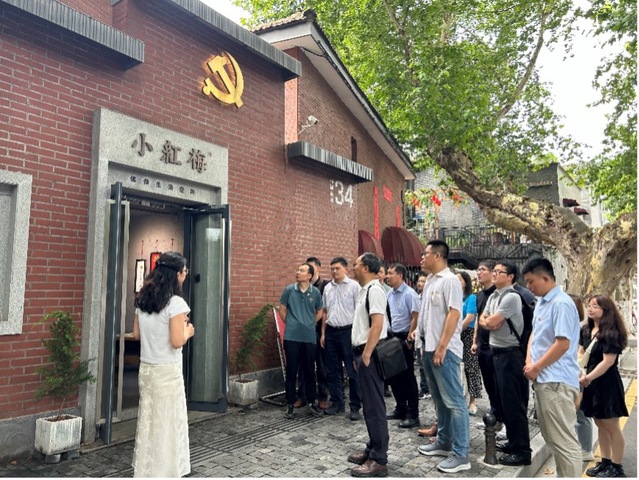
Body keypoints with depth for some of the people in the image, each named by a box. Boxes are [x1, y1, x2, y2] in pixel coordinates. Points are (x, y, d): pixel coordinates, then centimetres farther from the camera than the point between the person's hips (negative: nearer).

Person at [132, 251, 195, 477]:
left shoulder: (142, 299, 5)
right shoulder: (175, 303, -18)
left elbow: (137, 334, 13)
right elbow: (177, 342, -20)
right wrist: (188, 331, -1)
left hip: (146, 368, 7)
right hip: (167, 371, -7)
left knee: (148, 420, 16)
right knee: (166, 423, 6)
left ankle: (145, 471, 27)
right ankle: (164, 472, 17)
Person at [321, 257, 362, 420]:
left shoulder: (354, 286, -5)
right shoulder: (327, 288, 10)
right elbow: (325, 312, 15)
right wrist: (323, 333, 11)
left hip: (348, 331, -5)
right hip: (331, 332, 5)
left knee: (352, 371, 1)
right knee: (332, 370, 11)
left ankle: (355, 406, 10)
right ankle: (336, 402, 24)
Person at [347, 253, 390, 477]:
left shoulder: (375, 290, -15)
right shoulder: (364, 290, 15)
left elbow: (378, 325, -23)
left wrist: (366, 355, -22)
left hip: (370, 354, -10)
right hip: (363, 352, 10)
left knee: (374, 406, -3)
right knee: (369, 405, 17)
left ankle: (379, 460, 6)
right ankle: (373, 449, 28)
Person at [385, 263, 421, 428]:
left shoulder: (409, 294, -13)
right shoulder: (389, 294, 7)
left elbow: (415, 318, -15)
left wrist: (409, 338, -16)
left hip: (404, 338, -7)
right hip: (391, 337, 7)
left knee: (408, 377, 0)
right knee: (394, 376, 13)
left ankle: (412, 415, 11)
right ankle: (400, 409, 28)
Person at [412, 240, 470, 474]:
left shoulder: (449, 280, -14)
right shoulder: (430, 281, 14)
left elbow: (454, 314, -20)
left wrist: (442, 347, -22)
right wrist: (428, 344, 16)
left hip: (444, 349, -9)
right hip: (429, 348, 9)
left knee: (453, 401, -3)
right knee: (440, 399, 18)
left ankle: (460, 454, 5)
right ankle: (444, 441, 30)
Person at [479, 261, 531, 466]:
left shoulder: (511, 297, -17)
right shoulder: (493, 296, 13)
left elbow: (491, 322, -20)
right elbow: (482, 320, 11)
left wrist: (489, 320, 1)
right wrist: (490, 322, -9)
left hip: (510, 354, -10)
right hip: (497, 352, 10)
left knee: (514, 402, -3)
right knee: (504, 400, 17)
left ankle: (522, 450, 7)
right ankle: (513, 442, 30)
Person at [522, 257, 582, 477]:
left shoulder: (561, 303, -16)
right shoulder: (541, 303, 13)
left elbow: (563, 344, -21)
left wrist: (536, 367, -12)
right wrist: (529, 363, 3)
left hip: (557, 381, -10)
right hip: (543, 379, 10)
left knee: (564, 440, -3)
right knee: (552, 438, 19)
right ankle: (562, 475, 32)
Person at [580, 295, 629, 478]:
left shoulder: (610, 333, -16)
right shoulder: (585, 330, 6)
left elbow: (608, 361, -20)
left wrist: (587, 377, -21)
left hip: (607, 383, -7)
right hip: (593, 382, 8)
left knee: (612, 426, 3)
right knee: (600, 424, 16)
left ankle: (617, 468, 15)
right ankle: (605, 462, 28)